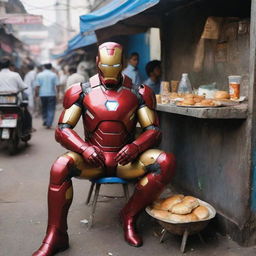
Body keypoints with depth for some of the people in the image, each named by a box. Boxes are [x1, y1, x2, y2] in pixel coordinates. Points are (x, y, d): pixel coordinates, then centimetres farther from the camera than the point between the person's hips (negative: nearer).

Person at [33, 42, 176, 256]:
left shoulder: (137, 93, 2)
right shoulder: (83, 92, 0)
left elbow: (153, 130, -2)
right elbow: (62, 129, -5)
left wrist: (135, 146, -25)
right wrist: (85, 148, -26)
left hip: (125, 159, 1)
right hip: (92, 158, -1)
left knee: (166, 162, -25)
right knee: (60, 166, -32)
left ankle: (129, 216, -7)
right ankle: (55, 236, -15)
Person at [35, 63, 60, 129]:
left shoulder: (39, 75, 2)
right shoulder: (54, 75, -3)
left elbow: (37, 86, -2)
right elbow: (57, 85, -7)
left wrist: (36, 94, 8)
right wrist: (57, 92, 6)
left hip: (42, 94, 2)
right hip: (52, 94, -2)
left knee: (44, 108, 20)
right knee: (51, 109, 2)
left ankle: (45, 120, 20)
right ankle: (49, 124, -5)